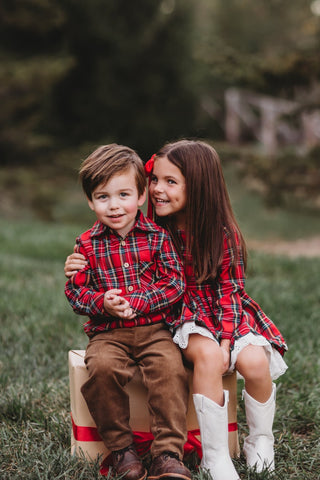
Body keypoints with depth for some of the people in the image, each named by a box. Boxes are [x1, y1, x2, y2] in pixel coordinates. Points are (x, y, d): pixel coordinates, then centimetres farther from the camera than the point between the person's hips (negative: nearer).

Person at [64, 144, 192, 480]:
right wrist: (102, 302, -16)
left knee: (170, 368, -28)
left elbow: (175, 282, -3)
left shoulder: (157, 237, 3)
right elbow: (74, 291, 5)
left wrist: (136, 302, -16)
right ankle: (120, 449, -12)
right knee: (102, 367, -29)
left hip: (155, 329, 0)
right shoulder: (87, 245, 5)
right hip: (107, 333, 1)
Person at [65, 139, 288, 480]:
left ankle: (260, 442, 3)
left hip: (226, 315, 1)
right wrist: (82, 268, -16)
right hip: (182, 317, -1)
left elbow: (229, 290, -5)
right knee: (207, 356, -33)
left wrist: (226, 340, -17)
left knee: (254, 361, -27)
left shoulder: (223, 233, -7)